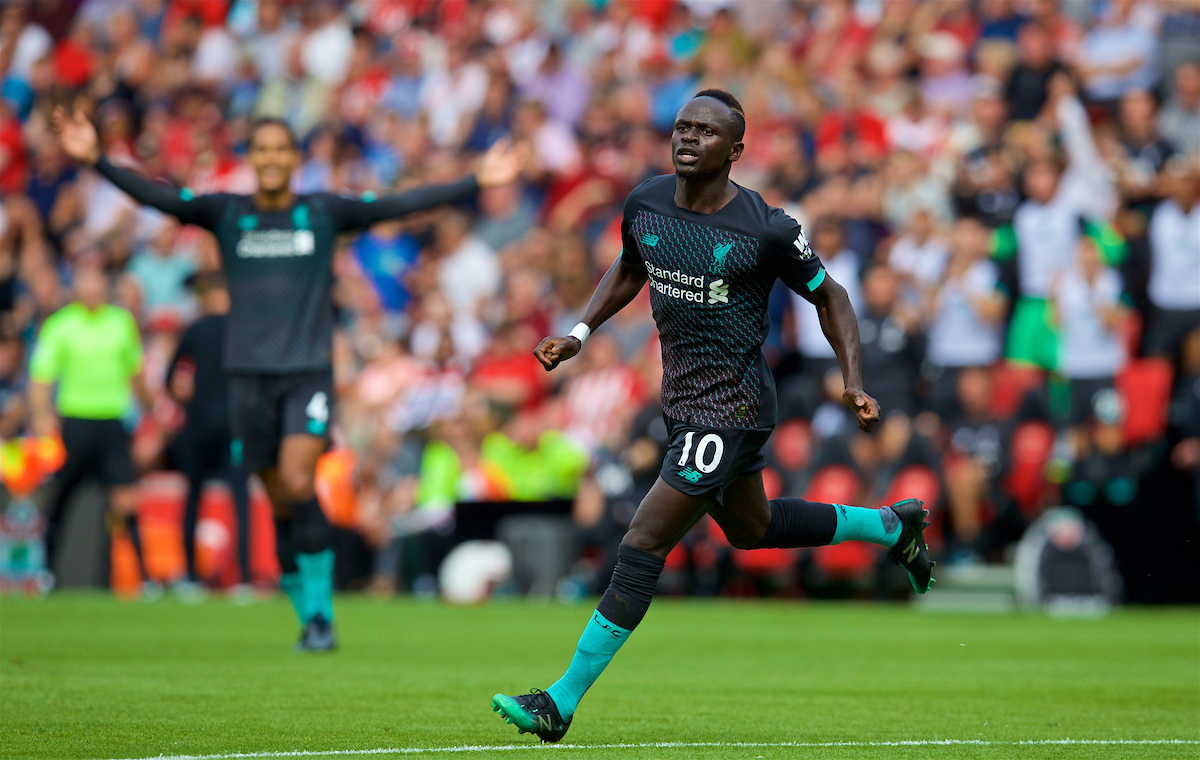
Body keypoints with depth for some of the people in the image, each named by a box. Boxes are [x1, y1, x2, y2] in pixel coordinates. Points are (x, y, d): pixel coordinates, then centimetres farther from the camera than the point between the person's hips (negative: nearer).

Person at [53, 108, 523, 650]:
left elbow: (401, 205, 1)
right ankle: (310, 620, 17)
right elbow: (156, 196, -5)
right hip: (249, 375, 2)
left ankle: (321, 611, -9)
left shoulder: (323, 213, 3)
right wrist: (95, 161, -19)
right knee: (280, 504, 4)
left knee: (298, 484, -20)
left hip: (309, 371, -2)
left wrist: (477, 183, -5)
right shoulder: (225, 214, 4)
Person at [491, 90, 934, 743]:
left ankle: (562, 702, -10)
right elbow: (629, 271, 20)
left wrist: (854, 384, -10)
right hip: (683, 399, 8)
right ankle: (892, 526, 48)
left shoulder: (767, 230, -17)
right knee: (751, 528, 27)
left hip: (731, 407, -8)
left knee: (642, 547, -13)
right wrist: (578, 334, 8)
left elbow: (828, 297, -2)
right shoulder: (644, 204, -1)